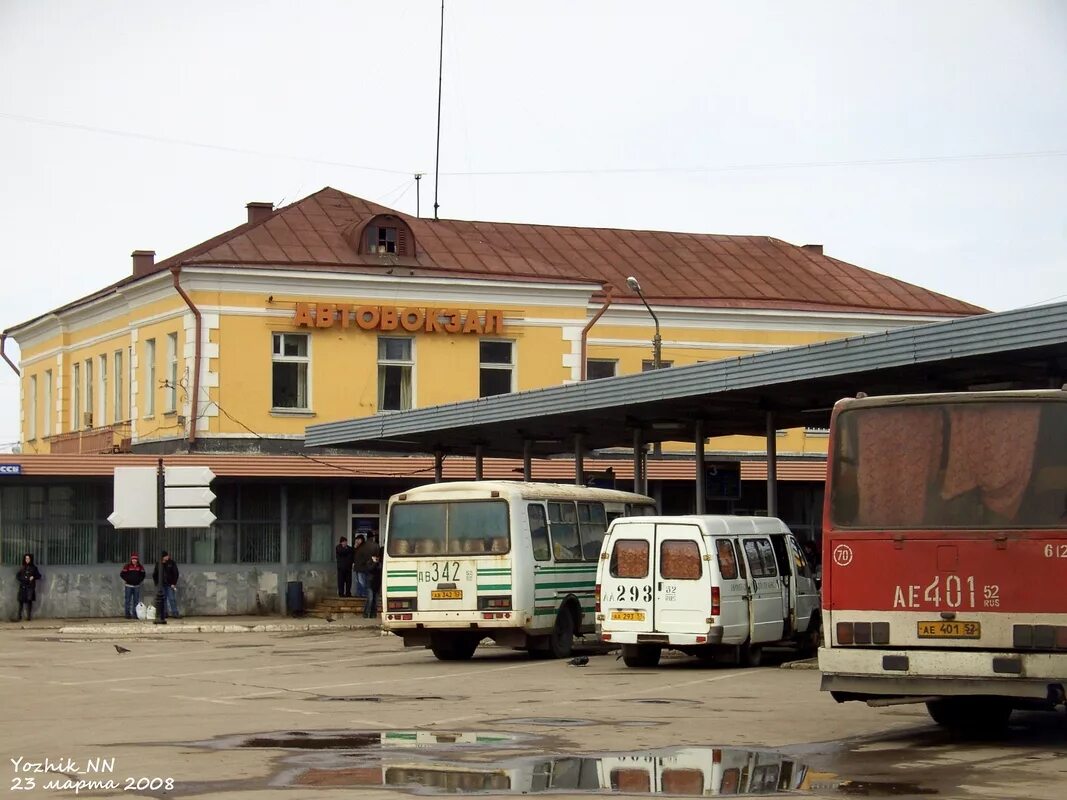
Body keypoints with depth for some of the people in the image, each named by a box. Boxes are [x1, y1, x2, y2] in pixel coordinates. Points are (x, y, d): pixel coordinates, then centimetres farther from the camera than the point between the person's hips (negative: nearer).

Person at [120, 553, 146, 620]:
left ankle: (135, 614, 11)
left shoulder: (140, 567, 5)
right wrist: (126, 580, -7)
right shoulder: (127, 566, -3)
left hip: (137, 586, 3)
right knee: (128, 600, -3)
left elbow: (143, 575, 14)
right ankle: (127, 614, 0)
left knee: (136, 601, 5)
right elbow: (122, 574, 0)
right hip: (129, 586, -3)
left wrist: (140, 581, 0)